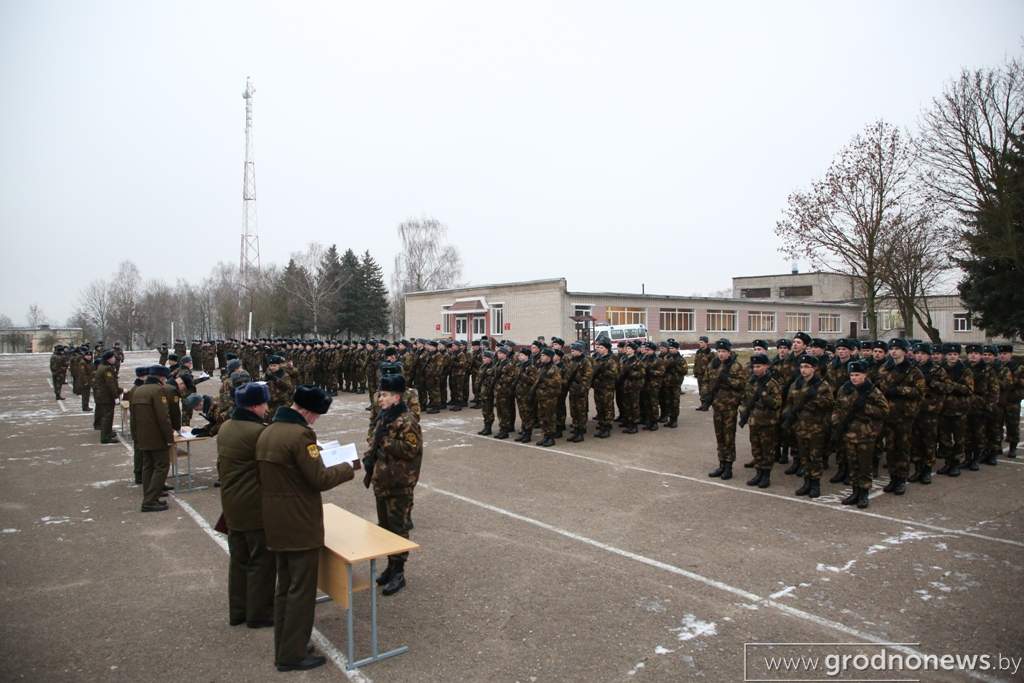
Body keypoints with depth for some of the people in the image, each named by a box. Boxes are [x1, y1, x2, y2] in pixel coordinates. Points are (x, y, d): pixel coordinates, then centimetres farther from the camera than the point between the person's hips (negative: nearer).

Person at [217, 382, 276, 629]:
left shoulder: (225, 428, 6)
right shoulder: (259, 431, -22)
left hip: (232, 505, 9)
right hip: (256, 507, -9)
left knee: (238, 560, 19)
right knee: (261, 561, 6)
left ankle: (237, 611, 30)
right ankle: (259, 614, 16)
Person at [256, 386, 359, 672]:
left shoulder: (266, 433, 7)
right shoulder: (300, 435, -22)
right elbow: (320, 480, -20)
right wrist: (348, 467, -5)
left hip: (277, 523, 9)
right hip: (300, 525, -9)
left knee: (285, 587, 19)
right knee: (301, 590, 3)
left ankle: (283, 648, 29)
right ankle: (292, 655, 12)